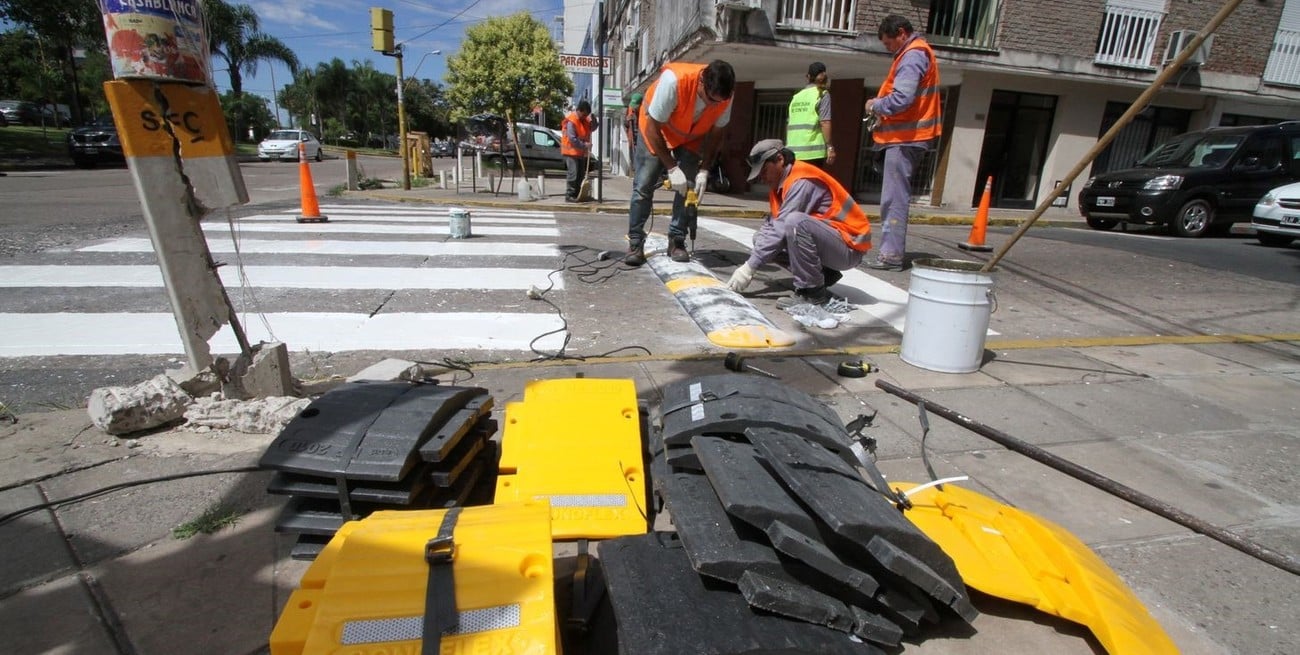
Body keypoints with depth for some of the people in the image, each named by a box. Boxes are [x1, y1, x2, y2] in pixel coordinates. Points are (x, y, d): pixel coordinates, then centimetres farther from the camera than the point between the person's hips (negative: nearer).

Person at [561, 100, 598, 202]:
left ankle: (576, 195, 18)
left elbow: (592, 128, 16)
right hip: (571, 151, -9)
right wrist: (584, 145, -20)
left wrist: (593, 120, -4)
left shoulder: (585, 119, 7)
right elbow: (572, 139, -23)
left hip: (581, 152, 9)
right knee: (573, 173, -13)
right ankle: (569, 195, -10)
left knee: (581, 174, 11)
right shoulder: (571, 121, -18)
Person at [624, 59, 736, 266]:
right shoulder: (673, 80, -39)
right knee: (644, 185, -9)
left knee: (689, 188, -7)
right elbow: (653, 128, -31)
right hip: (656, 130, -3)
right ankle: (635, 243, -4)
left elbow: (717, 133, -11)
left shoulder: (724, 95, -26)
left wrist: (704, 170, -21)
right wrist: (671, 168, -31)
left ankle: (677, 242, 1)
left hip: (691, 137, 3)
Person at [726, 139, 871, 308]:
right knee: (762, 238, 3)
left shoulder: (802, 181, -20)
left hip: (849, 245, -9)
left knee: (794, 222, -34)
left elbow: (781, 228, -27)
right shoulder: (781, 182, 8)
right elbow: (770, 226, 0)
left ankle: (814, 293, -20)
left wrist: (749, 267, -25)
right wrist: (748, 264, -13)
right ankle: (823, 275, 7)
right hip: (827, 240, 9)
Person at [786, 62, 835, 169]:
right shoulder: (822, 94, -1)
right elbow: (824, 122, -11)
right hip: (813, 151, -6)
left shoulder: (796, 96, 16)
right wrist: (830, 147, -12)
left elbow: (788, 125, 16)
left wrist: (787, 146, 23)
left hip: (793, 151, 6)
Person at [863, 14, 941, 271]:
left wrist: (875, 105, -7)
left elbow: (901, 99, -24)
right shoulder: (918, 53, 21)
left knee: (894, 198, -10)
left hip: (904, 138, -11)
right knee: (895, 197, 12)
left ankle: (891, 254, -8)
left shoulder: (912, 56, -12)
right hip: (908, 135, 11)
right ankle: (890, 250, 16)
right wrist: (881, 107, 9)